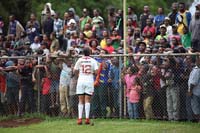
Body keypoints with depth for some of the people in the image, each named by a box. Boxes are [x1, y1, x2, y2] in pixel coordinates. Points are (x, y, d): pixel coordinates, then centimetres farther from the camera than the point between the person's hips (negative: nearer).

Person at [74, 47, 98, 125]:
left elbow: (75, 71, 5)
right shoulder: (93, 61, 2)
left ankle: (80, 118, -4)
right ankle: (87, 118, -7)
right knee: (87, 100, 0)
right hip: (89, 81, -1)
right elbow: (96, 71, -5)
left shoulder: (79, 60, 4)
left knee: (81, 101, 3)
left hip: (81, 81, 1)